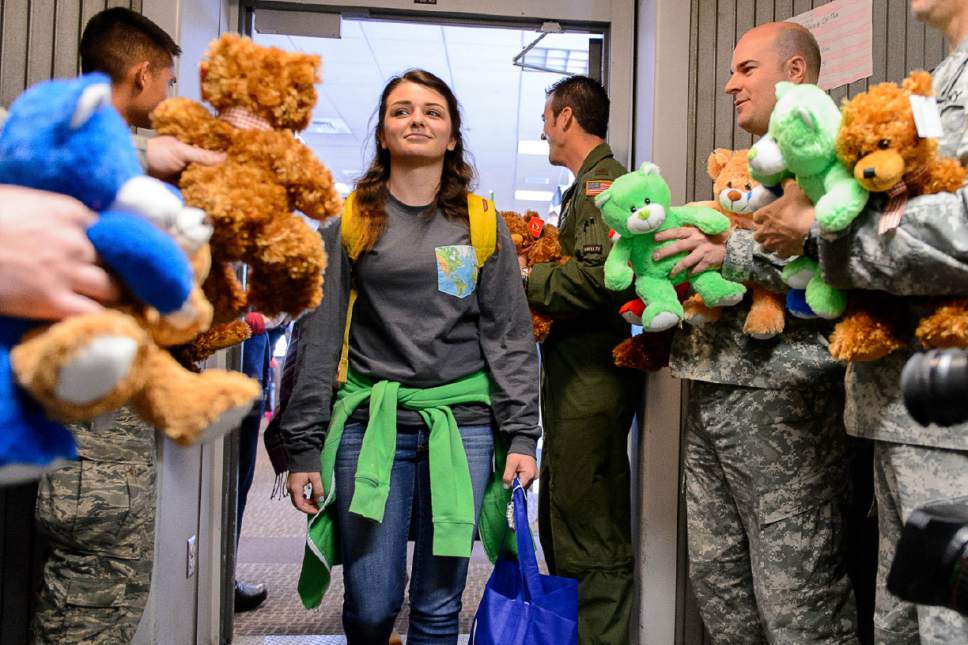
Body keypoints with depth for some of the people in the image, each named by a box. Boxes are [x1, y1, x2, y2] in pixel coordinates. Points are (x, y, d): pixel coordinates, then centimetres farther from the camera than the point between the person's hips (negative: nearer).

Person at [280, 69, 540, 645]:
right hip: (371, 421, 0)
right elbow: (318, 339, 4)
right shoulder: (350, 222, 6)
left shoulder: (482, 224, 8)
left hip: (461, 423, 1)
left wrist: (522, 435, -2)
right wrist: (303, 447, 1)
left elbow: (511, 337, 6)